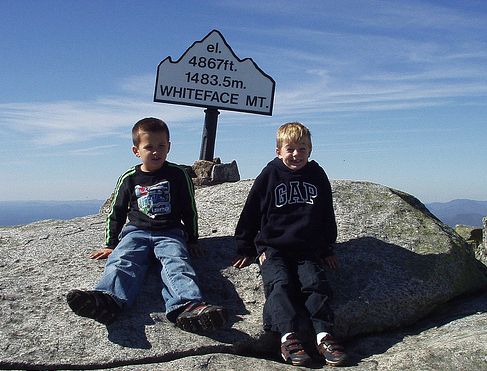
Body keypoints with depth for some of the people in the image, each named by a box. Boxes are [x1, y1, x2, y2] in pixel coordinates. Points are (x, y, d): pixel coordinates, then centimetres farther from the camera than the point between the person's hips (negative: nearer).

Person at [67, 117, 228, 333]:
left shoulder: (178, 175, 10)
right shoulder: (129, 178, 13)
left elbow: (189, 210, 16)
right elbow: (116, 212, 22)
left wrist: (192, 240, 13)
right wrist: (111, 245, 20)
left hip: (170, 233, -1)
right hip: (136, 232, 2)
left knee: (176, 263, -32)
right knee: (122, 261, -30)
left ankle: (185, 306, -59)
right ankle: (107, 300, -58)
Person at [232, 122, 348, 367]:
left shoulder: (317, 176, 12)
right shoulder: (269, 176, 4)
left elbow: (327, 216, 21)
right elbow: (250, 213, 8)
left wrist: (327, 249, 19)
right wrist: (245, 249, 6)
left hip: (307, 250, 2)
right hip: (272, 248, -2)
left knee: (314, 283, -18)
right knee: (280, 283, -23)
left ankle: (324, 335, -20)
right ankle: (288, 336, -29)